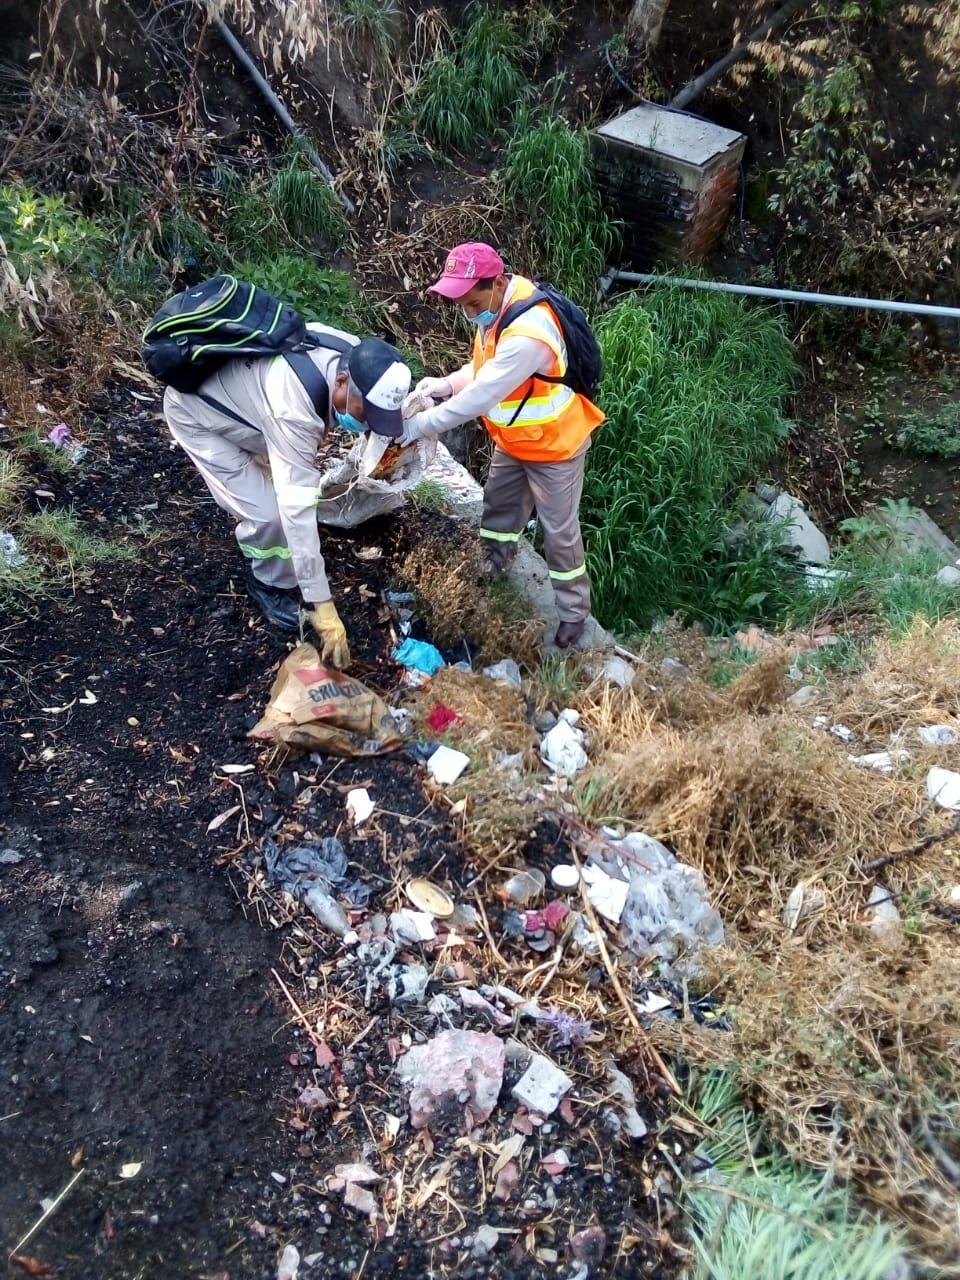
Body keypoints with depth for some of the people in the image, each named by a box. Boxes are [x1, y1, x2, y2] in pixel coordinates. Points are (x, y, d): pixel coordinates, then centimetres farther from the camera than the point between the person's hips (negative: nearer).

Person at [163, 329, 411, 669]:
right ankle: (271, 583, 13)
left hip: (233, 391, 8)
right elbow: (298, 509, -44)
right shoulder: (293, 411, -43)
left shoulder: (353, 355, -20)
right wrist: (322, 607, -43)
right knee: (267, 512, -15)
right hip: (195, 412, -7)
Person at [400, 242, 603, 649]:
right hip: (514, 441, 9)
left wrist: (419, 425, -28)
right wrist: (444, 385, -11)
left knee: (559, 532, 4)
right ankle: (487, 573, 47)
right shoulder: (496, 307, -7)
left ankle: (574, 612, 22)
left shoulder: (527, 335, -38)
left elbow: (480, 397, -36)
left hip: (553, 446, -9)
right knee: (498, 509, 23)